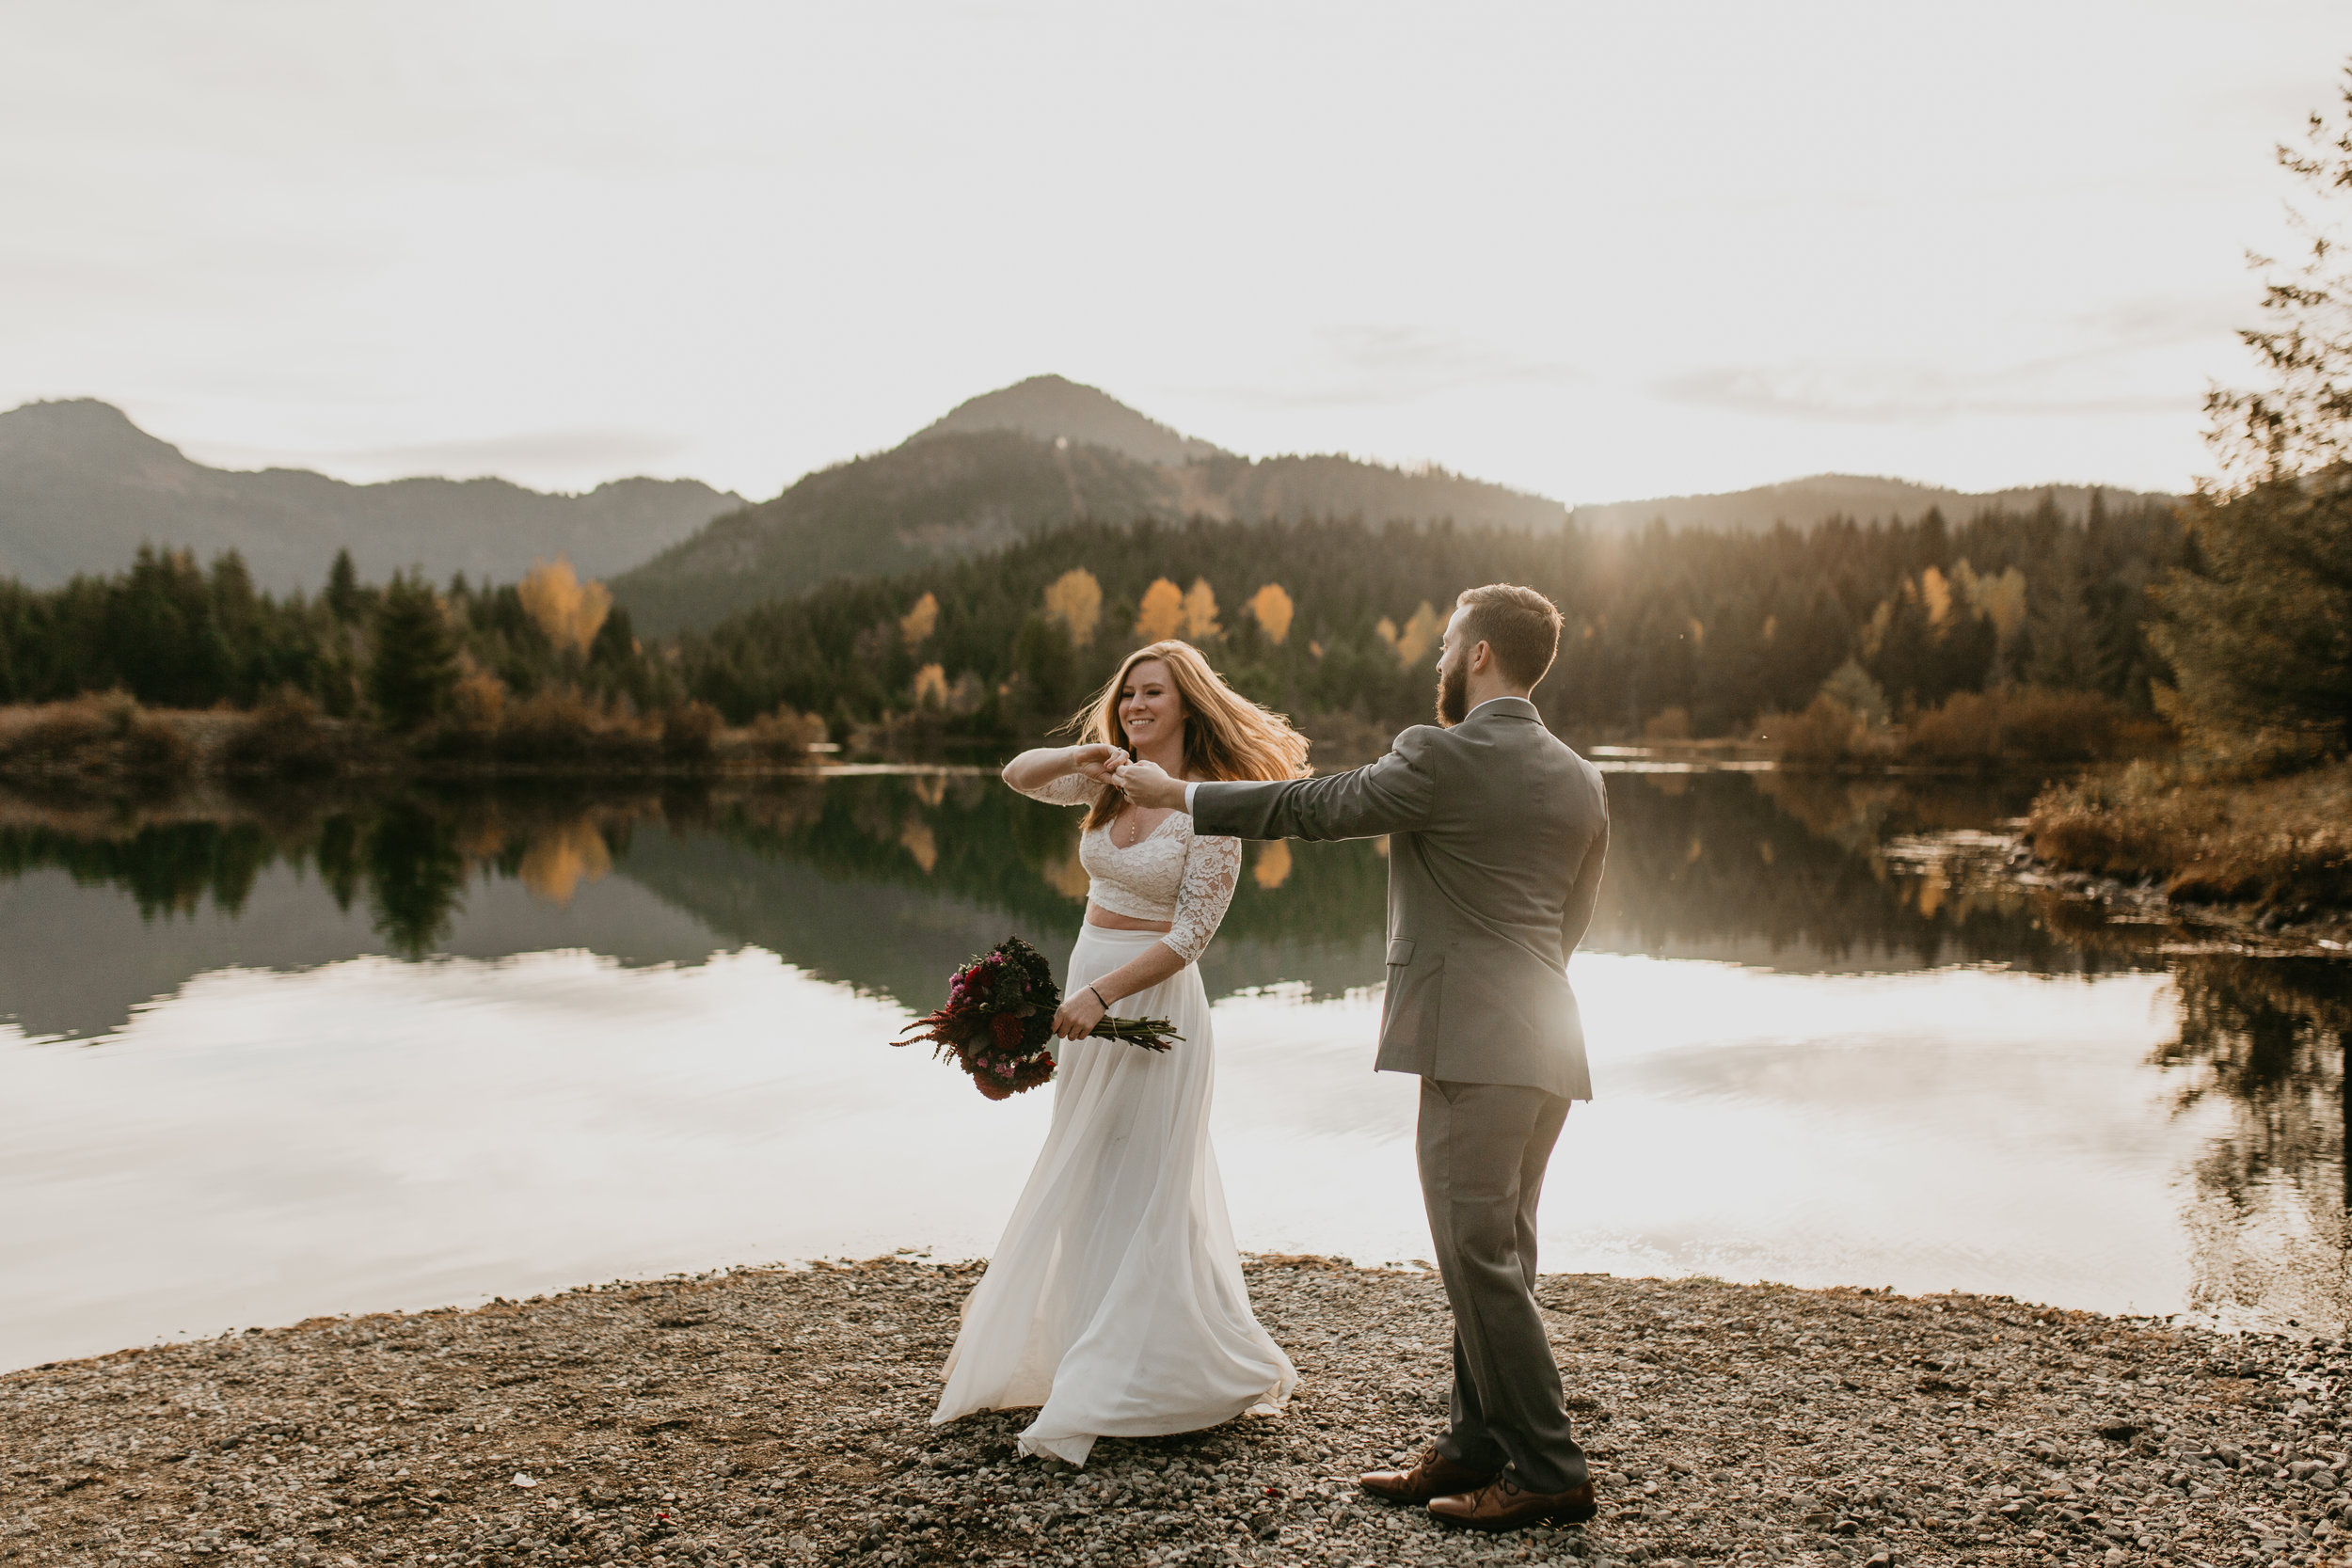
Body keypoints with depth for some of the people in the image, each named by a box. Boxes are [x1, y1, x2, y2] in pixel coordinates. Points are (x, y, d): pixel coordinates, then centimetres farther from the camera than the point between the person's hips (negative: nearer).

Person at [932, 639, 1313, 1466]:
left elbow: (1189, 936, -18)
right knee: (1082, 1184, 17)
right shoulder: (1113, 781, 5)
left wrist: (1100, 992, -25)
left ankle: (1118, 1389, 13)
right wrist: (1080, 757, -10)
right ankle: (1070, 1357, 33)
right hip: (1089, 985, 7)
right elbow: (1017, 774, 10)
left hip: (1152, 999, -7)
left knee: (1137, 1191, 1)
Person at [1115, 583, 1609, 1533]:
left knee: (1482, 1264, -1)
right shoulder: (1582, 782, 12)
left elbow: (1310, 809, -4)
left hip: (1476, 1046, -9)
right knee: (1492, 1258, 15)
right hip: (1544, 1040, 9)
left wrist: (1173, 793, 6)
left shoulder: (1440, 757, -10)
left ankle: (1549, 1472, 5)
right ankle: (1477, 1446, 24)